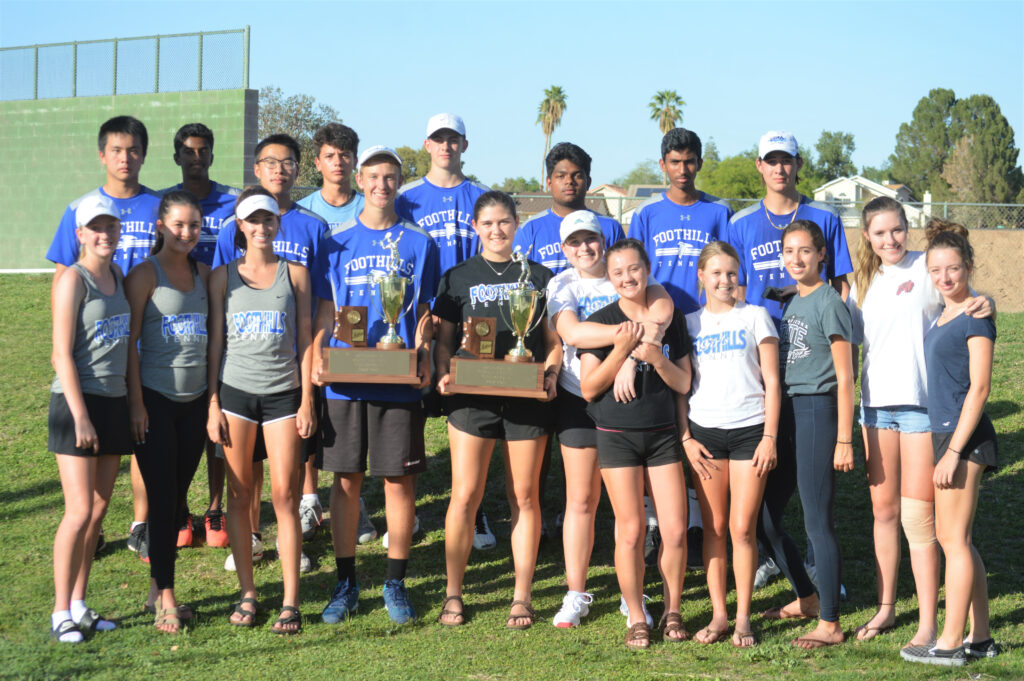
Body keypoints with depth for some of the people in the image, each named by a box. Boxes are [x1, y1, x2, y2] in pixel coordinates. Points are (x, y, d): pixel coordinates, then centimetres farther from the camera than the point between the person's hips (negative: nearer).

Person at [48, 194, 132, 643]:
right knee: (80, 512, -8)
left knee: (99, 510, 9)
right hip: (78, 403, -7)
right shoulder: (73, 279, -9)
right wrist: (80, 417, -18)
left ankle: (79, 605, 18)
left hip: (114, 402, 7)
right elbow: (61, 356, -13)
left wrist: (135, 404, 15)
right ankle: (61, 613, 0)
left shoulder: (117, 277, 13)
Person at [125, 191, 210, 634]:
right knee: (162, 499, -4)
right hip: (156, 398, -5)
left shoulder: (203, 273, 10)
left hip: (195, 399, 5)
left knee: (177, 498, 10)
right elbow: (130, 341, -8)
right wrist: (136, 402, -12)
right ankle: (166, 600, 1)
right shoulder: (145, 274, -7)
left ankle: (158, 589, 20)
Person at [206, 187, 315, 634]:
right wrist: (213, 404, 0)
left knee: (284, 495, -4)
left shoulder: (295, 274, 7)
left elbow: (305, 341, 6)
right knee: (239, 495, 3)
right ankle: (247, 594, 13)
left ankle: (291, 602, 0)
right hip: (234, 391, 1)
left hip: (282, 393, -1)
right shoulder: (224, 277, 7)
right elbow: (215, 342, 7)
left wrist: (307, 400, 0)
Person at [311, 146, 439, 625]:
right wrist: (317, 357, -7)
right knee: (347, 480, 4)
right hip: (345, 379, 1)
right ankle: (346, 583, 15)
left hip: (399, 381, -1)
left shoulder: (418, 243, 7)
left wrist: (422, 355, -10)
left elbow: (424, 311, 7)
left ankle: (396, 583, 13)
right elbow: (325, 310, 9)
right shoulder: (337, 242, 9)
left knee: (399, 479, 1)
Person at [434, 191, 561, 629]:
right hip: (471, 395, 0)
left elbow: (555, 341, 12)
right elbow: (443, 341, 11)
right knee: (465, 495, -5)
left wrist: (550, 374, -6)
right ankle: (453, 595, 7)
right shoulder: (458, 278, 10)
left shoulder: (538, 277, 11)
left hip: (527, 397, 1)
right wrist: (443, 375, -7)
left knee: (524, 496, 2)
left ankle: (521, 598, 10)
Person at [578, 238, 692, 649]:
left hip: (663, 434, 2)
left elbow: (684, 383, 4)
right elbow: (588, 388, -7)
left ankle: (672, 612, 17)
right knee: (631, 532, -2)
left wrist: (655, 356, -13)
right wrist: (622, 350, -18)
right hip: (617, 435, -2)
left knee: (675, 531, -2)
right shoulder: (602, 321, -2)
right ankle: (636, 618, 12)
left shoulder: (670, 318, 5)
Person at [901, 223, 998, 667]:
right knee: (953, 538, 13)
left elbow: (979, 387, -17)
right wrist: (945, 446, 15)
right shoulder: (943, 315, 14)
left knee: (954, 539, -5)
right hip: (940, 432, 9)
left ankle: (950, 643, 1)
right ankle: (980, 637, 19)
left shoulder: (976, 317, -12)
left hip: (963, 437, -9)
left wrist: (953, 451, -19)